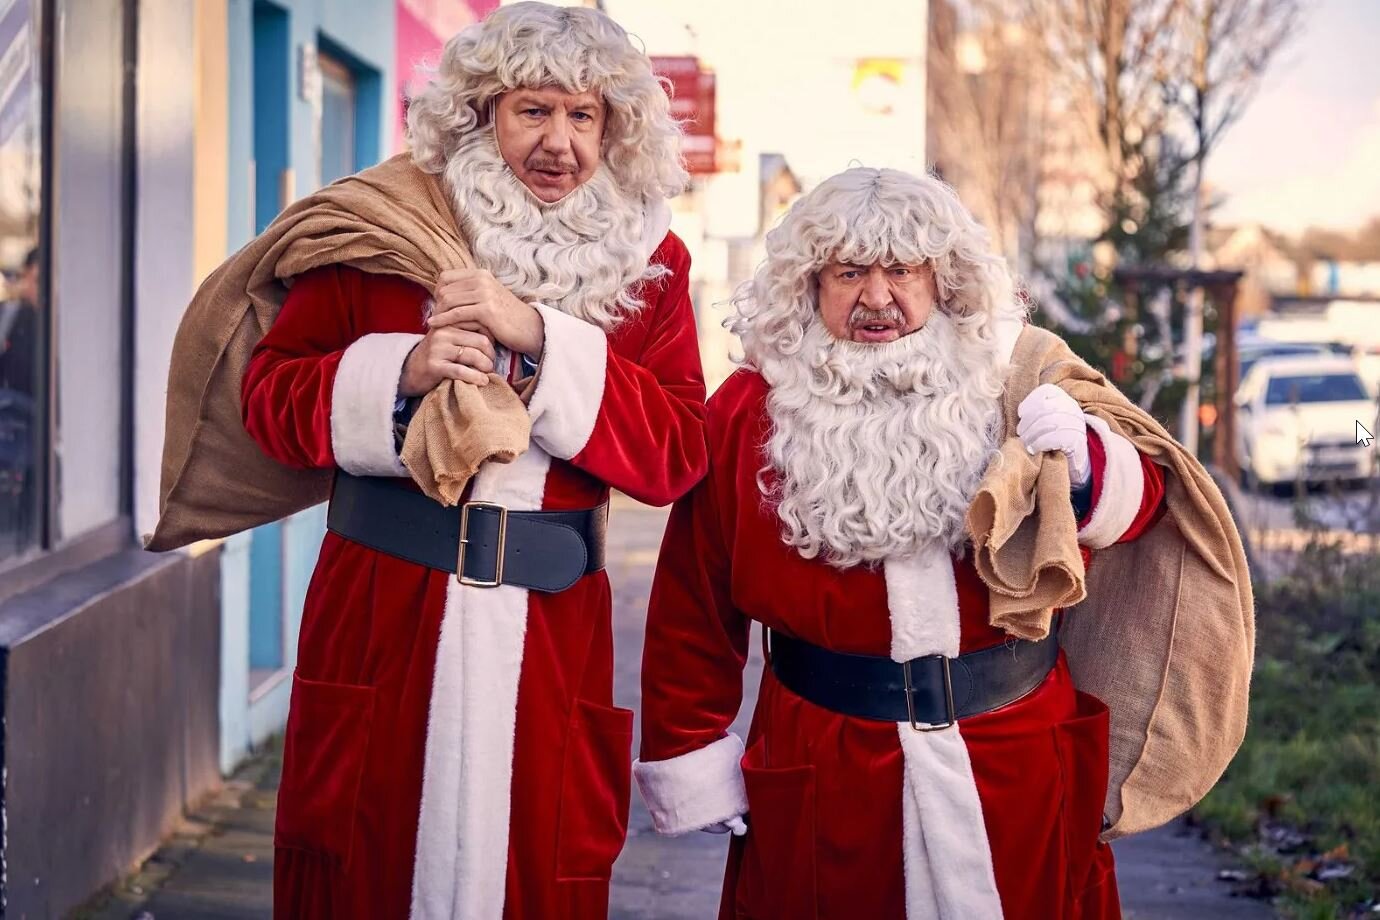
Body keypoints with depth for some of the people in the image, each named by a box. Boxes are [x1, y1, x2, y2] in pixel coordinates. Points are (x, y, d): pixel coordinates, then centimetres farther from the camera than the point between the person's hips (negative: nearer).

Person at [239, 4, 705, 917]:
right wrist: (404, 372, -16)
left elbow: (678, 454, -6)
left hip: (552, 629, 1)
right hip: (378, 620, 0)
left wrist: (539, 338, -17)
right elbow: (270, 393, 2)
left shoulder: (650, 262, 5)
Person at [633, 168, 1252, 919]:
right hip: (825, 780, -1)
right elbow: (694, 606, -1)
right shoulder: (751, 414, -3)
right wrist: (688, 752, 0)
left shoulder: (1015, 382, 0)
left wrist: (1084, 463, -21)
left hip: (1017, 766, 2)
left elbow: (1139, 500, 1)